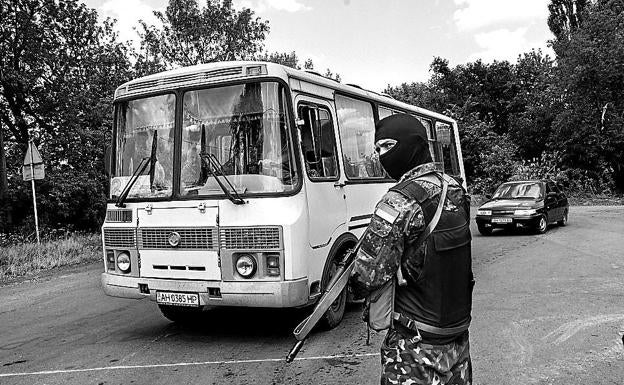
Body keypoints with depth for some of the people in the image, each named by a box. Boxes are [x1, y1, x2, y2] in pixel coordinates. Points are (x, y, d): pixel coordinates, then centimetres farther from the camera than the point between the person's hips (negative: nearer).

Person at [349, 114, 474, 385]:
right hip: (459, 334, 8)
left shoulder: (401, 202, -22)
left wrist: (356, 286, -2)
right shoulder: (456, 190, 3)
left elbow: (369, 277, -24)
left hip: (417, 345, -8)